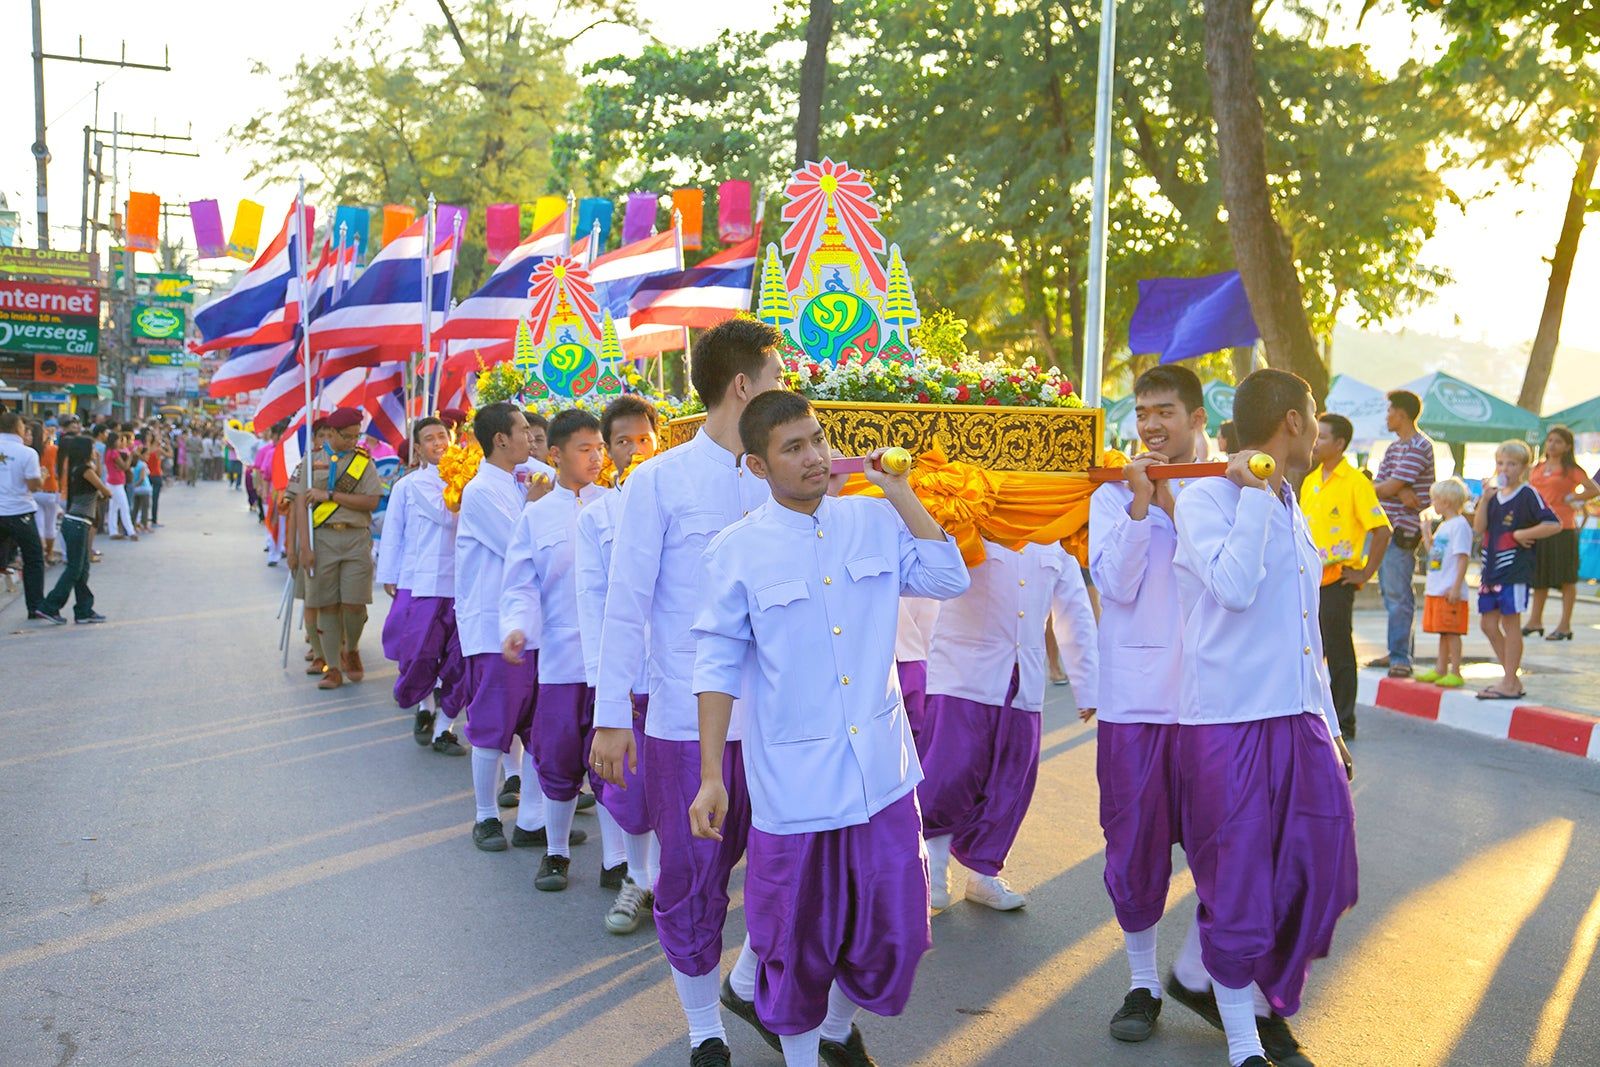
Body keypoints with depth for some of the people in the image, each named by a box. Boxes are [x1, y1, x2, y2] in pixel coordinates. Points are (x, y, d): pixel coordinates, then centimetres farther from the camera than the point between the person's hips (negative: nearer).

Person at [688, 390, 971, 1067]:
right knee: (799, 942, 11)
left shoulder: (874, 521, 3)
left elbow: (948, 581, -4)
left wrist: (901, 494, -6)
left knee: (894, 930, 14)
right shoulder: (736, 552, -7)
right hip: (793, 786, -3)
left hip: (883, 775, 4)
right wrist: (711, 776, -10)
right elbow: (719, 668, -6)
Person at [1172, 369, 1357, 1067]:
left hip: (1300, 722, 8)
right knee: (1240, 890, 1)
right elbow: (1234, 586, -25)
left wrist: (1329, 725, 21)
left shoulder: (1290, 512, 18)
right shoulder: (1204, 499, -7)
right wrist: (1257, 493, -15)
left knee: (1319, 878, 9)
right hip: (1231, 724, -8)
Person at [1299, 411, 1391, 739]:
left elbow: (1381, 531, -13)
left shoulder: (1355, 482, -10)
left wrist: (1365, 574, -13)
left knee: (1339, 653, -1)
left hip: (1338, 580, -7)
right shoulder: (1310, 481, 12)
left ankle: (1344, 725, 8)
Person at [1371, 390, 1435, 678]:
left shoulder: (1419, 446, -11)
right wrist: (1399, 491, -14)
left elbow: (1391, 487, -17)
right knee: (1390, 593, 12)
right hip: (1384, 528, 9)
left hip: (1403, 529, -9)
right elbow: (1382, 484, 7)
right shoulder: (1393, 448, 18)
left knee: (1398, 595, -10)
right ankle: (1398, 652, 20)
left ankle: (1401, 659, -9)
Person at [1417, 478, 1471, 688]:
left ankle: (1455, 673, -1)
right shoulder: (1444, 525, 17)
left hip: (1450, 591, -9)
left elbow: (1463, 558, -17)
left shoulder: (1460, 525, -12)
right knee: (1443, 632, 14)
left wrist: (1456, 587, -21)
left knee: (1451, 631, -6)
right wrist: (1426, 531, 20)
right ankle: (1440, 670, 20)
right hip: (1436, 590, 9)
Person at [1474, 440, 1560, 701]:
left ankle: (1509, 685, 4)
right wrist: (1485, 499, -8)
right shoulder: (1495, 495, 12)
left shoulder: (1528, 495, -8)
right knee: (1488, 624, 8)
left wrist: (1522, 534, -13)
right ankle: (1512, 680, 19)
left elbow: (1554, 525, -15)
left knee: (1510, 623, -3)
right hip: (1491, 568, 7)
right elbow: (1479, 528, 2)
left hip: (1515, 569, -7)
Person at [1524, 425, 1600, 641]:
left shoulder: (1571, 470, -3)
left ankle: (1565, 626, 4)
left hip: (1563, 528, -6)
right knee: (1539, 577, 12)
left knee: (1566, 578, -1)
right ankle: (1535, 621, 21)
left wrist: (1570, 498, -10)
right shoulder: (1538, 468, 14)